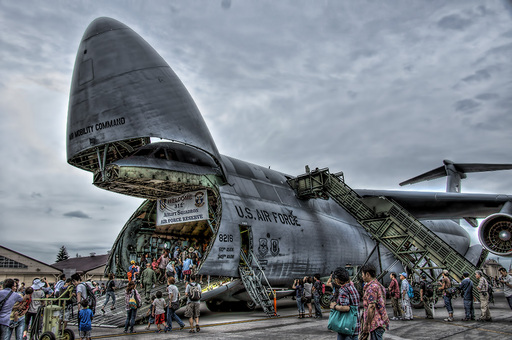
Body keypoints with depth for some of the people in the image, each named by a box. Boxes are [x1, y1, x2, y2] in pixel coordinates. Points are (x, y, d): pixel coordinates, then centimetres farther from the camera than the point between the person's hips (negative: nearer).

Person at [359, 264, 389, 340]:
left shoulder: (372, 287, -16)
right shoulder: (379, 285, 16)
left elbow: (371, 307, -20)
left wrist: (366, 325, -16)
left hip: (376, 324, -10)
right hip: (381, 321, 10)